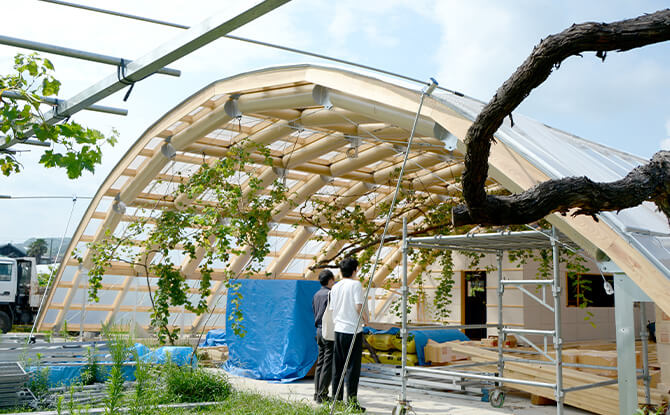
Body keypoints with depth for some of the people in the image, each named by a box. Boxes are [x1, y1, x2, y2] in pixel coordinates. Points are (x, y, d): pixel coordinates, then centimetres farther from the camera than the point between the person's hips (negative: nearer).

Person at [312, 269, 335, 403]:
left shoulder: (316, 295, 11)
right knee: (328, 364, -3)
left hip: (319, 331, 9)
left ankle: (317, 392, 16)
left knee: (320, 362, 13)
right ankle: (322, 394, -1)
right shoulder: (330, 294, -15)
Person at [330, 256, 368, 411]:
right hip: (353, 330, -6)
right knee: (352, 366, -1)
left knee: (338, 366, 12)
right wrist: (365, 319, 0)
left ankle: (337, 398, 17)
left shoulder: (335, 287, 9)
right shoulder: (356, 284, -8)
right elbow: (359, 306, -16)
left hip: (338, 330, 6)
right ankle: (351, 400, -1)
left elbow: (332, 309, 11)